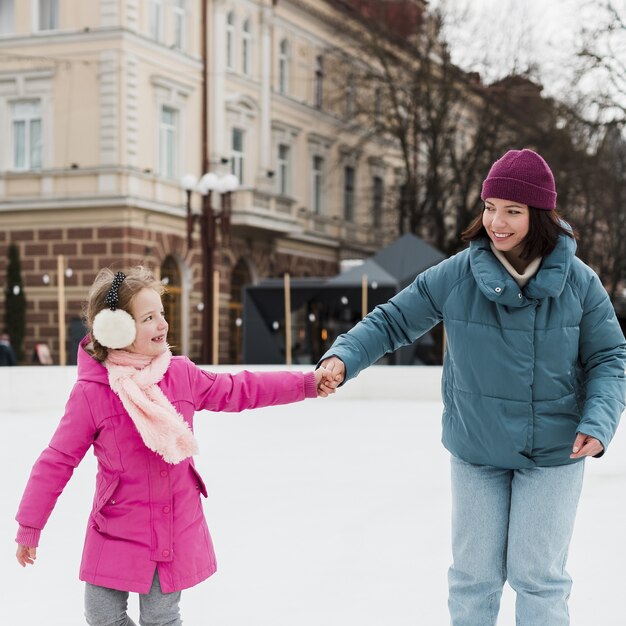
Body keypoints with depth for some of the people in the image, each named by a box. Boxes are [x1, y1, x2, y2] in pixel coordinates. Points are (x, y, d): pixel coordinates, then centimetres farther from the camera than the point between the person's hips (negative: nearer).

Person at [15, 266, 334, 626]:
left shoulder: (182, 374, -3)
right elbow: (58, 461, -9)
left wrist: (306, 384, 9)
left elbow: (239, 390, 8)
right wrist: (29, 526, -8)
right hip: (117, 532, -2)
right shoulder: (91, 393, -14)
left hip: (177, 529, 2)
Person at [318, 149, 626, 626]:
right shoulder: (456, 276, -13)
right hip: (476, 453, 1)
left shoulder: (578, 282, -11)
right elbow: (393, 321, -4)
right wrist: (343, 357, -20)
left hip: (554, 454, -1)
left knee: (538, 574, 6)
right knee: (474, 575, 12)